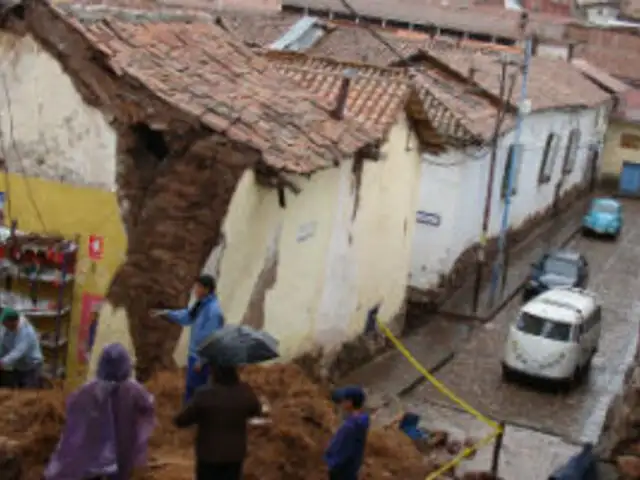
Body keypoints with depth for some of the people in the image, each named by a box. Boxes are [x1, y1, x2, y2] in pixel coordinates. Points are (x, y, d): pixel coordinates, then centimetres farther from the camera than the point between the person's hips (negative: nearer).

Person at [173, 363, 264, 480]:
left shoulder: (205, 394, -21)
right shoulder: (245, 392, -10)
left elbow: (180, 420, -12)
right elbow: (257, 411, 12)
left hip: (209, 453, -3)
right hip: (235, 453, 3)